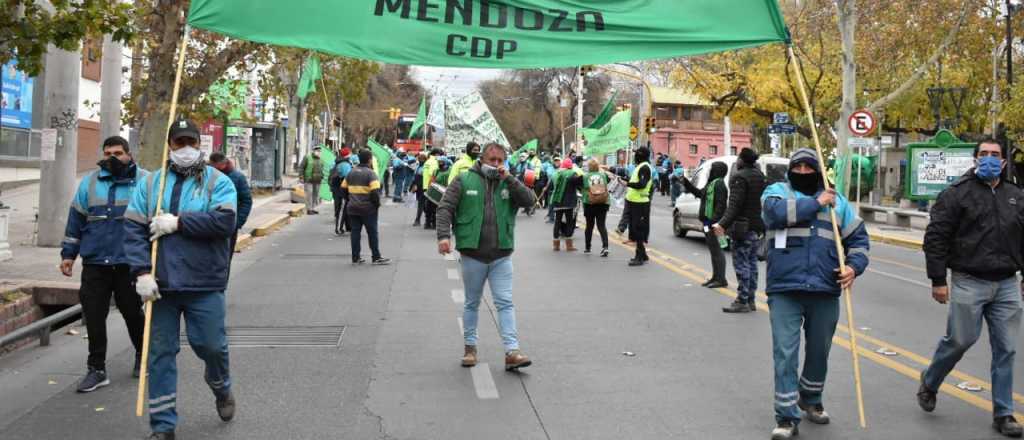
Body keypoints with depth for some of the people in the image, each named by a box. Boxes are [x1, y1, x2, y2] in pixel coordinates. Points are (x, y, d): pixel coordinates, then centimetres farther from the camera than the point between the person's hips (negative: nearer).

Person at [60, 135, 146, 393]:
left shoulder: (144, 181, 0)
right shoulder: (90, 182, 9)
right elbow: (76, 219, 14)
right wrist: (68, 253, 13)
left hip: (129, 263, -3)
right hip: (95, 263, 3)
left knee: (132, 312, 9)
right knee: (94, 316, 2)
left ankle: (143, 356, 33)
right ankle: (97, 369, 12)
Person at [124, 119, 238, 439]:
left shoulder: (218, 182, 1)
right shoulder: (150, 183, 9)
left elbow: (224, 221, -16)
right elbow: (133, 229, 1)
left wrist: (177, 222, -15)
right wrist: (142, 272, -12)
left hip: (204, 284, -2)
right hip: (161, 283, 3)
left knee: (210, 344, 2)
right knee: (160, 353, 5)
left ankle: (221, 388, 37)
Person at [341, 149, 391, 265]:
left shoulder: (351, 172, 9)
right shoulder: (370, 173, -12)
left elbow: (343, 188, 13)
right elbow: (375, 191, -21)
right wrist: (377, 203, -6)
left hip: (353, 208, 6)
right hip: (368, 209, -6)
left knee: (355, 232, 9)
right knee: (372, 233, 2)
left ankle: (355, 257, 9)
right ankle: (376, 257, 6)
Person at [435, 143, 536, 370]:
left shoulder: (508, 183, 7)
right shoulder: (464, 180, 1)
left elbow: (530, 200, -6)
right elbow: (445, 208, -3)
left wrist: (508, 179, -13)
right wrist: (444, 235, -17)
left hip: (501, 256, 1)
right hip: (472, 255, -1)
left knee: (505, 303, -3)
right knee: (472, 303, 13)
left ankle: (512, 351, -5)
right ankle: (470, 347, 26)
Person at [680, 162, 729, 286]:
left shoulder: (719, 184, -15)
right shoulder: (711, 183, 17)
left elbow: (721, 205, -23)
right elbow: (698, 193, 30)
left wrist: (714, 221, -27)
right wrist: (685, 182, 26)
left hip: (714, 224, -11)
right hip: (709, 223, 11)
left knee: (717, 251, -7)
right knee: (713, 251, 16)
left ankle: (721, 279, -5)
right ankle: (715, 277, 24)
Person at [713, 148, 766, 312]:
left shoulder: (740, 177, -16)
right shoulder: (760, 176, 10)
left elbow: (735, 205, -22)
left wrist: (723, 224, -26)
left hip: (743, 227, -8)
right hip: (757, 226, 9)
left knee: (741, 264, -5)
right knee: (752, 263, 14)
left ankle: (742, 301, -4)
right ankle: (751, 300, 20)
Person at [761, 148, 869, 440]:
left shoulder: (836, 201, 14)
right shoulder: (777, 191, 4)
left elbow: (858, 238, 16)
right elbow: (778, 212, -20)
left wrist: (854, 266, -2)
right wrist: (816, 203, -10)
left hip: (825, 291, 4)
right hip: (785, 290, -4)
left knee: (819, 351, 16)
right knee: (785, 353, -6)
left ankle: (811, 399, 40)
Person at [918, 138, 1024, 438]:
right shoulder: (957, 193, -4)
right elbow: (935, 238, -7)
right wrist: (938, 280, -10)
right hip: (969, 283, -4)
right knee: (959, 340, -2)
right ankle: (929, 383, 26)